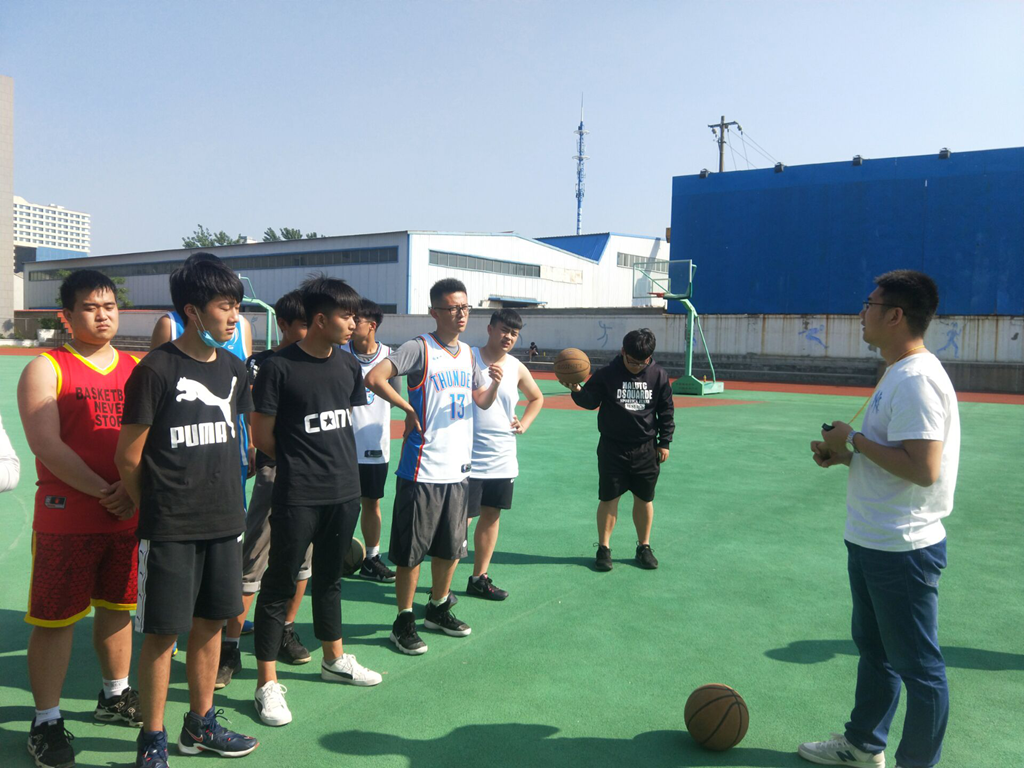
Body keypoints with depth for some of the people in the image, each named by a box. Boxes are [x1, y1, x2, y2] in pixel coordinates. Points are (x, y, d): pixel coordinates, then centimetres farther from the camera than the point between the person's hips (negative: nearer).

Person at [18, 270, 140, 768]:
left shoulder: (137, 369, 9)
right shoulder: (46, 369, -3)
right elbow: (46, 445, -13)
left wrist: (134, 489, -10)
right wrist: (102, 492, -17)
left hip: (130, 515, 4)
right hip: (66, 517, -4)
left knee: (116, 608, 16)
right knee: (54, 619, 3)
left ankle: (115, 696, 34)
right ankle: (46, 722, 18)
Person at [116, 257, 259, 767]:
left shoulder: (233, 369, 6)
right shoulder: (155, 370, -12)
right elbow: (128, 457, -8)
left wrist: (228, 504, 13)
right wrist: (159, 510, 4)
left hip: (224, 523, 6)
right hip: (169, 530, -6)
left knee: (210, 622, 15)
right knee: (163, 632, 3)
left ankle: (200, 725, 31)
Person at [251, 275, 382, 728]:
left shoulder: (348, 366, 7)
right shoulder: (279, 367, -12)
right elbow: (263, 436, -7)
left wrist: (338, 463, 9)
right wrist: (301, 462, 4)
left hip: (345, 492, 6)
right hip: (298, 498, -6)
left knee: (330, 577, 20)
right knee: (280, 584, 3)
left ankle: (334, 660, 37)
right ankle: (267, 683, 15)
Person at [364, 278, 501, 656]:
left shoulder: (468, 353, 12)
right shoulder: (419, 348, -10)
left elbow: (481, 401, 19)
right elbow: (374, 378, -21)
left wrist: (495, 384, -3)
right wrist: (409, 409, -13)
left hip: (458, 468, 7)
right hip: (423, 469, -7)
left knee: (451, 547, 16)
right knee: (411, 549, 3)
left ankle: (438, 609, 34)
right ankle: (403, 621, 18)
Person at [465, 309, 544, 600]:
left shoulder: (517, 368, 7)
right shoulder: (469, 358, -8)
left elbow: (537, 397, 23)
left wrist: (524, 424, 9)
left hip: (503, 459, 6)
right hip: (469, 457, -5)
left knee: (491, 516, 13)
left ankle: (479, 578, 28)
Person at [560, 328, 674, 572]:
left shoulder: (659, 376, -1)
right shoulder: (607, 374, -7)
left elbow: (666, 411, 6)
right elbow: (590, 401, -4)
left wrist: (664, 442, 4)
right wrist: (577, 391, -25)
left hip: (645, 448, 2)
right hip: (612, 447, -1)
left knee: (644, 498, 10)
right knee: (609, 497, 2)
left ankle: (644, 546, 27)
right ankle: (604, 548, 16)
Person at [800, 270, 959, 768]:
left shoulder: (917, 379, -21)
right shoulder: (897, 374, 12)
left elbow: (922, 469, -29)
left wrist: (854, 439, -18)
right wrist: (844, 455, 5)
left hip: (902, 549, -11)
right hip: (872, 541, 11)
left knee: (918, 666, 6)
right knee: (874, 649, 23)